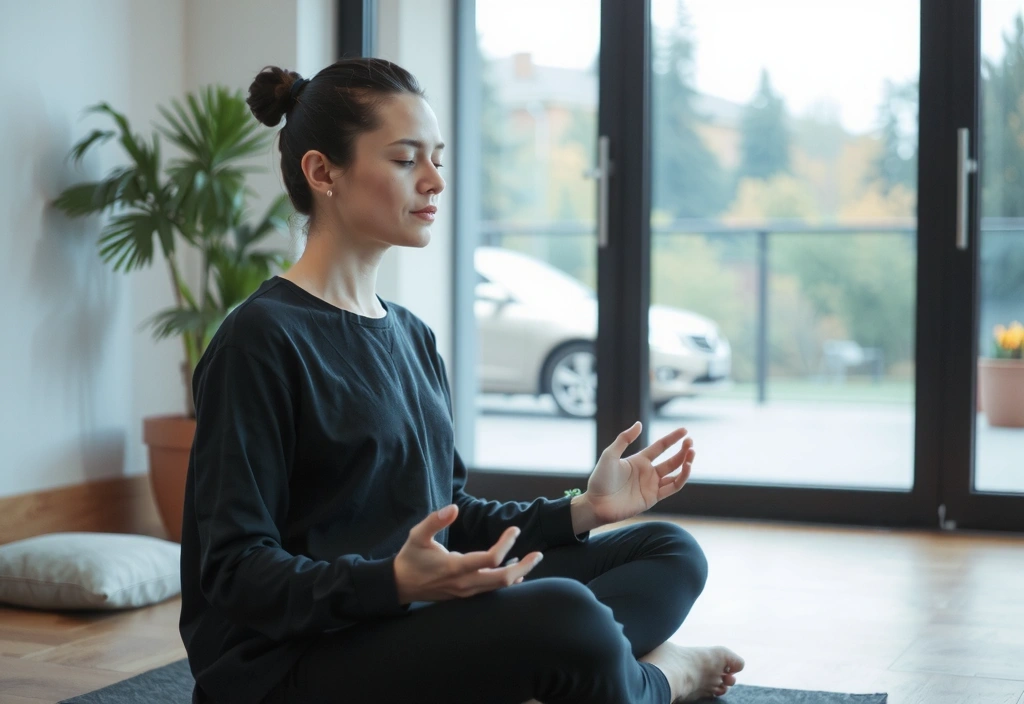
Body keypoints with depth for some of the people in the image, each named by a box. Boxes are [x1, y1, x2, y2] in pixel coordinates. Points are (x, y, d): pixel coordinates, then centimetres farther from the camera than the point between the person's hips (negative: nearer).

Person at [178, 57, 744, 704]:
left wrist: (581, 511, 5)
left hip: (415, 622, 9)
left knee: (672, 553, 4)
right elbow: (237, 570, -16)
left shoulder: (412, 337, 15)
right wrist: (394, 581, -31)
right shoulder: (263, 340, -12)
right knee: (563, 616, -31)